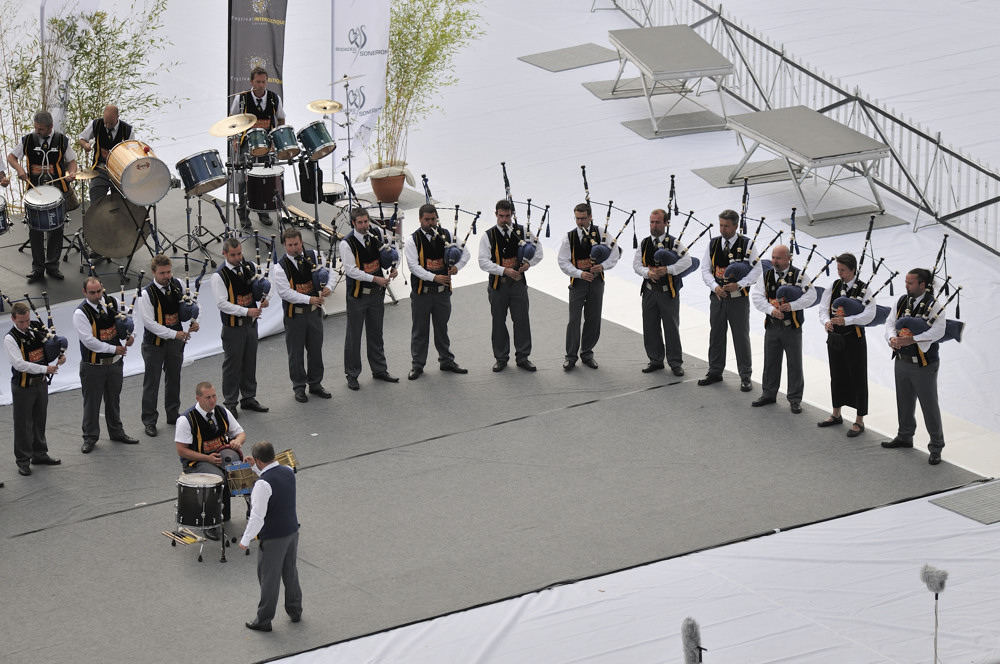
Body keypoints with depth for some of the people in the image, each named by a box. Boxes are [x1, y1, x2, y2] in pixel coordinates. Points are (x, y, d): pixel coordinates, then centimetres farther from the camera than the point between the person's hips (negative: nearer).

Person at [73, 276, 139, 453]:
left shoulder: (111, 302, -1)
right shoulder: (81, 313, -19)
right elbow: (89, 341, -23)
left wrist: (128, 336, -7)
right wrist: (113, 349, -19)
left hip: (115, 362, 5)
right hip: (93, 365, -5)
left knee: (114, 399, 20)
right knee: (92, 402, 5)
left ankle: (117, 432, 35)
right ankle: (90, 437, 18)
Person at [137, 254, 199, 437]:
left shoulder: (177, 285, -2)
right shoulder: (146, 294, -19)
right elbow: (149, 323, -22)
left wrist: (192, 321, -8)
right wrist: (174, 333, -25)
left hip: (176, 341, 5)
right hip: (155, 343, -5)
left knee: (174, 379, 18)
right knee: (151, 382, 3)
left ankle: (173, 414, 33)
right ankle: (149, 421, 13)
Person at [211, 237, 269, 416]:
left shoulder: (250, 267, 3)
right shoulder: (219, 275, -15)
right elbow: (222, 303, -19)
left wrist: (263, 299, -6)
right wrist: (246, 311, -25)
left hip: (251, 323, 6)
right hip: (233, 326, -6)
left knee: (250, 362, 15)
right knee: (232, 364, 1)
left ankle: (249, 398, 27)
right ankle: (230, 403, 10)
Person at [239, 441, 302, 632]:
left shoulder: (263, 484, -26)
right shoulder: (288, 471, -3)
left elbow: (257, 516, -26)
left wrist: (245, 540, -17)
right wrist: (256, 467, 17)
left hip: (273, 537, -8)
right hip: (292, 530, 8)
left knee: (269, 579, 6)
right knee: (290, 573, 23)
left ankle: (264, 620, 17)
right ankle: (295, 611, 36)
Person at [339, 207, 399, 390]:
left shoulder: (376, 235, 1)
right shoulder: (347, 243, -16)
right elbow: (351, 270, -22)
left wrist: (392, 267, -2)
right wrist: (375, 278, -26)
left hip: (377, 293, 5)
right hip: (357, 294, -5)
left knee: (376, 333, 17)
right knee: (353, 335, 2)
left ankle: (379, 370, 29)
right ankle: (352, 375, 12)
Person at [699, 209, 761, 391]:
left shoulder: (747, 245, -7)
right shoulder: (713, 244, 3)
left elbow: (756, 269, -8)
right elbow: (705, 269, 4)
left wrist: (739, 285, -20)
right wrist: (715, 286, -13)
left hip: (738, 298, -4)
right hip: (717, 296, 4)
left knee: (741, 337, 1)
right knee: (716, 335, 12)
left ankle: (745, 376, 10)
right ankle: (715, 372, 25)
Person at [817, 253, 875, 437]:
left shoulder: (864, 290, -11)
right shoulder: (834, 286, 4)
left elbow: (869, 314, -21)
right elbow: (823, 307, 3)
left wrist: (846, 320, -32)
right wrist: (826, 321, -20)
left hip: (854, 339, -6)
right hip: (834, 337, 6)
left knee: (858, 379, 1)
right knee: (837, 376, 18)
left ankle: (859, 421, 9)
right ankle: (836, 415, 33)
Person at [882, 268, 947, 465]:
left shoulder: (934, 306, -16)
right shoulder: (902, 302, 5)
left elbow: (938, 331, -27)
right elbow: (890, 322, 5)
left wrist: (912, 339, -33)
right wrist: (892, 338, -17)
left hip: (924, 365, -7)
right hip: (901, 361, 7)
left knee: (929, 405, -1)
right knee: (904, 402, 20)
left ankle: (936, 446, 8)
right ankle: (905, 436, 39)